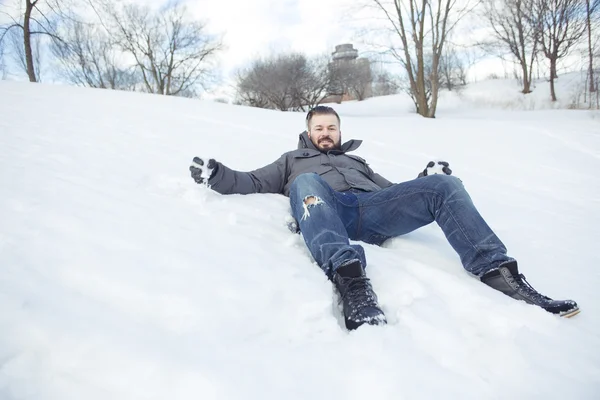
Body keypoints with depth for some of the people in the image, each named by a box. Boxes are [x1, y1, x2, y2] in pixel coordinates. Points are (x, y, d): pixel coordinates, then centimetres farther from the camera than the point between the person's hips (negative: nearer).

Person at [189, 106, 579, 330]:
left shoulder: (357, 161, 41)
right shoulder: (293, 159, 36)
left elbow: (391, 192, 31)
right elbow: (254, 183, 23)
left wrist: (426, 185, 12)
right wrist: (217, 175, 6)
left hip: (369, 208, 3)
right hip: (324, 210, -3)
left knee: (445, 185, -15)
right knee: (306, 182, -38)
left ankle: (499, 272, -25)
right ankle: (352, 281, -58)